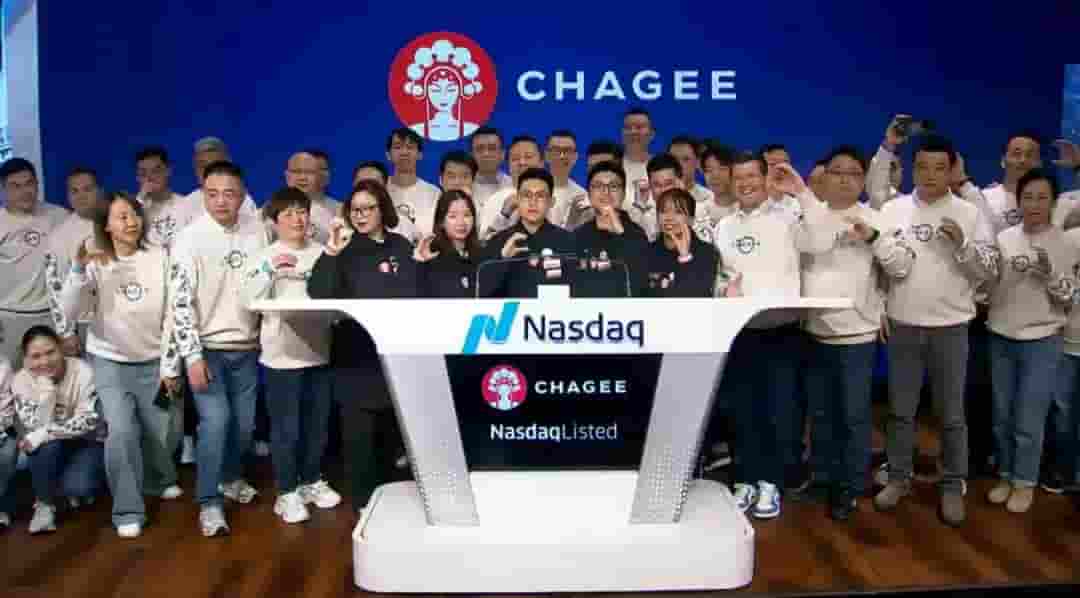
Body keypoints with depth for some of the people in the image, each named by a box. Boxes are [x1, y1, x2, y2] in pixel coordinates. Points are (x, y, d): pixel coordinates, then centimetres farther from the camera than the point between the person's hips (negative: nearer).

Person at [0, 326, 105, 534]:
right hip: (48, 453, 2)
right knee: (48, 443, -33)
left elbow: (89, 421, -24)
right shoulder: (21, 380, -15)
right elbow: (35, 427, -24)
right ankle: (44, 504, -10)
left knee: (78, 486, -29)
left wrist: (42, 435, -32)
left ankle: (75, 487, 9)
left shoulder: (82, 372, -19)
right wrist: (45, 386, -35)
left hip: (87, 444, -2)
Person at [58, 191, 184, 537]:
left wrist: (170, 365, -5)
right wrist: (78, 267, -29)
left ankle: (159, 481, 40)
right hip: (110, 362, -1)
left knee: (164, 434, 7)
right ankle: (128, 511, -1)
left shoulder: (159, 258, -8)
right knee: (122, 431, -16)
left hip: (153, 361, 1)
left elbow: (171, 314, -5)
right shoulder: (96, 264, -7)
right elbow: (69, 312, -17)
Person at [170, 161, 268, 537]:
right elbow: (180, 301, -13)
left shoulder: (256, 231, -1)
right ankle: (209, 502, 1)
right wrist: (193, 357, -16)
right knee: (216, 421, -13)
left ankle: (231, 478, 36)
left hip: (247, 346, 4)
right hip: (207, 347, -4)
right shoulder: (190, 239, -12)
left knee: (244, 422, 11)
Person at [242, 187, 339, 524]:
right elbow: (251, 301, -12)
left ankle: (312, 482, 30)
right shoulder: (266, 256, -1)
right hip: (283, 353, -4)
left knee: (317, 424, 14)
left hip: (319, 350, 4)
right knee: (286, 428, 1)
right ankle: (287, 493, 13)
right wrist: (270, 269, -23)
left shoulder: (322, 254, 9)